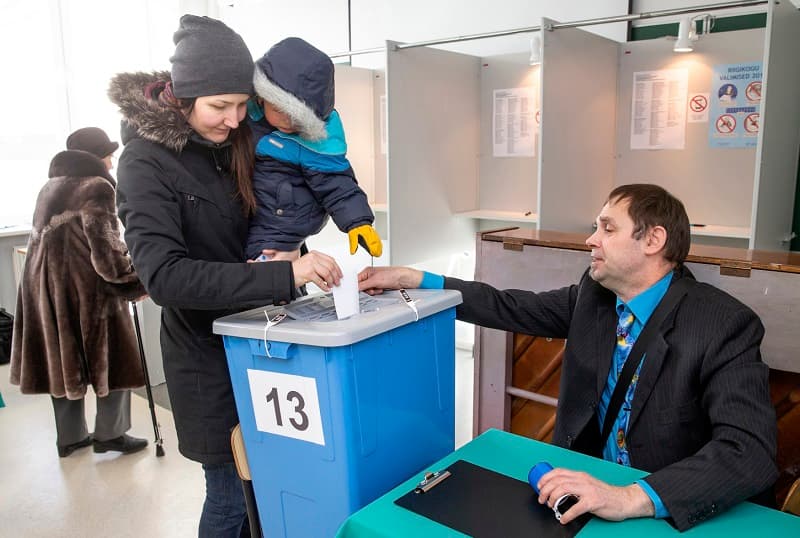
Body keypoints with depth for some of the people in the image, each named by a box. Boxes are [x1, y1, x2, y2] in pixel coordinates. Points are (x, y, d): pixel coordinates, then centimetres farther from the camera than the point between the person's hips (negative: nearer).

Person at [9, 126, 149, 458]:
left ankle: (69, 437, 27)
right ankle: (109, 434, 17)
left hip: (46, 287, 9)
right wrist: (136, 283, -8)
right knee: (112, 359, 7)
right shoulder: (95, 187, -13)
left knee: (63, 360, 16)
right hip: (86, 288, -8)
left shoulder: (50, 186, 15)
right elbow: (106, 250, -19)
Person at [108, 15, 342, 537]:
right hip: (207, 351, -5)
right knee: (232, 495, 4)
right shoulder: (147, 160, -16)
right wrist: (284, 275, -37)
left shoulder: (239, 140, 2)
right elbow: (164, 275, -28)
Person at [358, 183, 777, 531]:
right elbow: (511, 308, 3)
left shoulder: (726, 326, -17)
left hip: (679, 512, -3)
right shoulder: (594, 294, -1)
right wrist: (411, 279, 0)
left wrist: (633, 498, -38)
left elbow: (752, 451, -26)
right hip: (588, 483, 4)